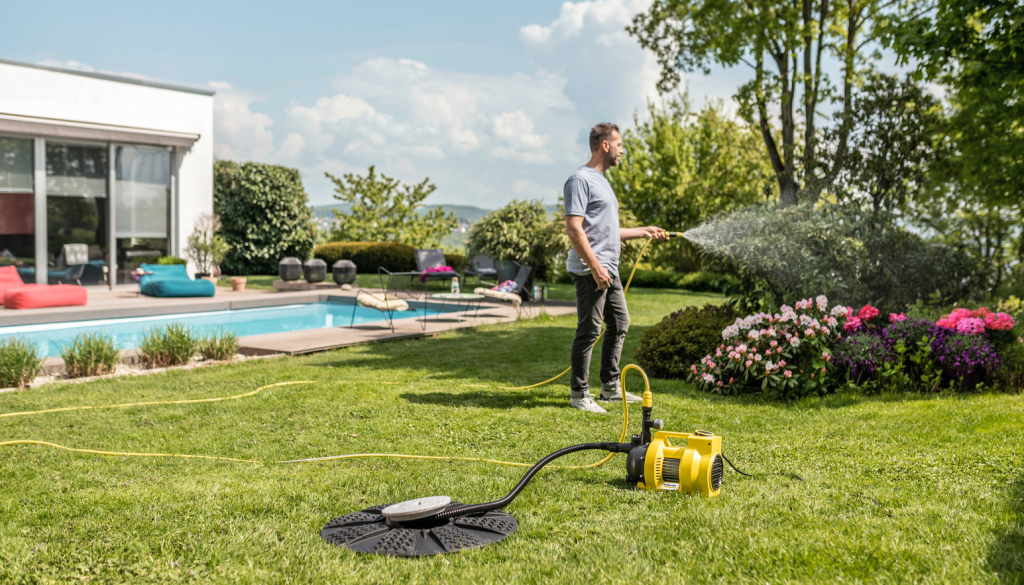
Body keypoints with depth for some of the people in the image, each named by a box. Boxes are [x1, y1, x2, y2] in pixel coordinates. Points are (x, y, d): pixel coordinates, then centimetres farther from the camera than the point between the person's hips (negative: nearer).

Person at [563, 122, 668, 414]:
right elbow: (574, 228, -19)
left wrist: (644, 231, 29)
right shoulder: (581, 179, -11)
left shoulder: (602, 181, 21)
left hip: (609, 269, 10)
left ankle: (611, 387, 25)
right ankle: (579, 394, 3)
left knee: (619, 324, 15)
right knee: (589, 330, -6)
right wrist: (595, 266, -24)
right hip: (590, 270, -10)